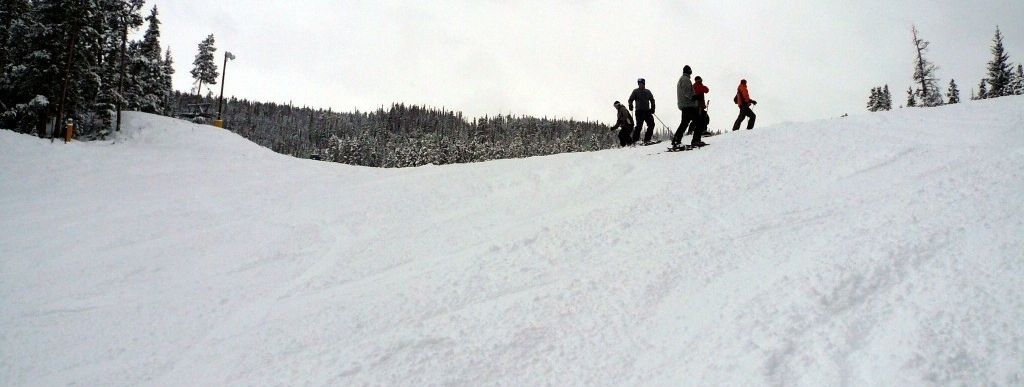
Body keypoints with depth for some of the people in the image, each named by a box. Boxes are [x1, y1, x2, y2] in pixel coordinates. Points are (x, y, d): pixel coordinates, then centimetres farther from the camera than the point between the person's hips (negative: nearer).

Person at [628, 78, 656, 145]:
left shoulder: (647, 92, 16)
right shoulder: (636, 91, 5)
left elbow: (652, 100, 22)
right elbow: (631, 99, 2)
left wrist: (652, 108, 9)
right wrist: (630, 106, -17)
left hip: (647, 111, 5)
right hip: (639, 111, -5)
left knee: (651, 124, -6)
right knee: (639, 125, -14)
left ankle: (647, 139, 1)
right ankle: (634, 140, -10)